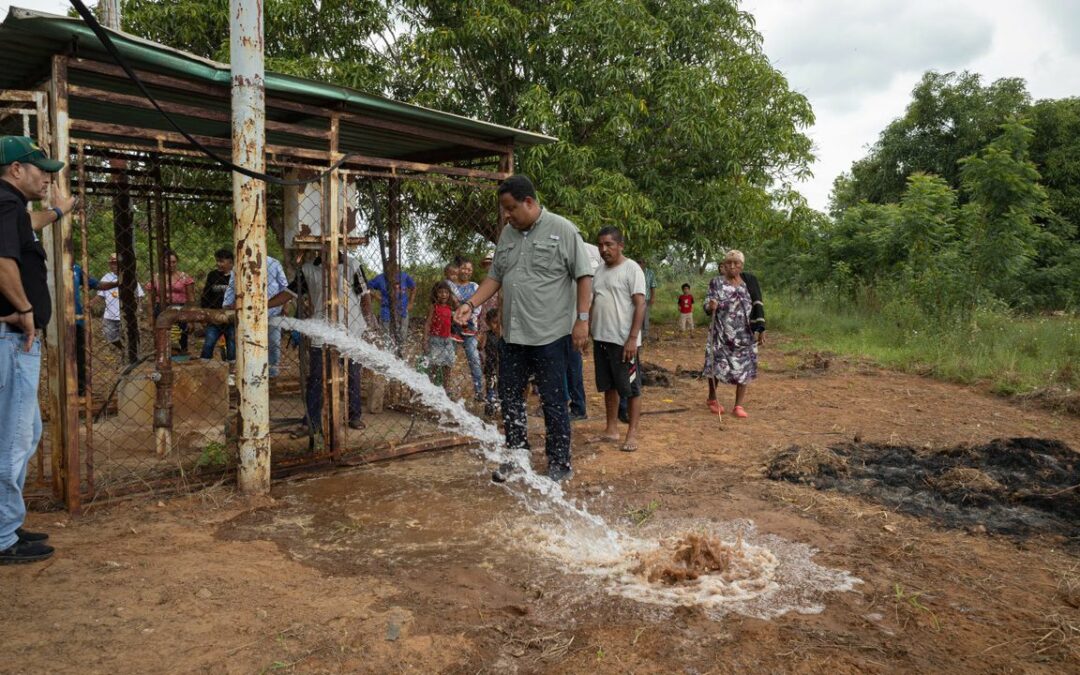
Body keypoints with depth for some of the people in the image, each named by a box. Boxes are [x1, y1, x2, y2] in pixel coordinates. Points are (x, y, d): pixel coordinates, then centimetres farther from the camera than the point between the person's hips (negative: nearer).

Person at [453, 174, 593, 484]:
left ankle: (560, 464, 17)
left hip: (550, 334, -6)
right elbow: (495, 276, 16)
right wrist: (471, 303, 3)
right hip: (513, 334, 6)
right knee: (509, 397, 13)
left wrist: (582, 320, -14)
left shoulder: (562, 230, -8)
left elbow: (584, 276, -8)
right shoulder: (507, 234, 10)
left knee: (553, 401, 3)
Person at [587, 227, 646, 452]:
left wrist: (632, 338, -20)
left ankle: (632, 434, 9)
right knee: (608, 385, 14)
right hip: (601, 339, 7)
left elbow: (640, 305, -14)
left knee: (630, 387, 2)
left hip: (623, 340, -7)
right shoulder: (599, 271, 13)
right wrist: (588, 331, 12)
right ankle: (611, 430, 24)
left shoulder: (631, 269, -9)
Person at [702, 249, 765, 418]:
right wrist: (711, 306, -32)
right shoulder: (717, 283, -1)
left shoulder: (750, 281, 4)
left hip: (745, 334, 2)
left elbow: (757, 306, 3)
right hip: (722, 333, -2)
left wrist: (760, 328, -4)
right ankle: (712, 398, 23)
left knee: (744, 367, 1)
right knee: (718, 365, -1)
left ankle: (738, 405, 9)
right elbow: (708, 305, -7)